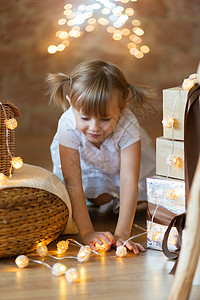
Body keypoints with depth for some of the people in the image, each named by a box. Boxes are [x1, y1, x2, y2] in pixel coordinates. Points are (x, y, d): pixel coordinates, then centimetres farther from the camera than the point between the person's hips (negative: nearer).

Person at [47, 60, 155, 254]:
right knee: (99, 198, -11)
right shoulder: (68, 127, -42)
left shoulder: (127, 127, -43)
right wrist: (87, 232, -48)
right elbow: (73, 184, -42)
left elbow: (129, 182, -45)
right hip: (84, 162, 0)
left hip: (117, 163, 0)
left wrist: (122, 233, -53)